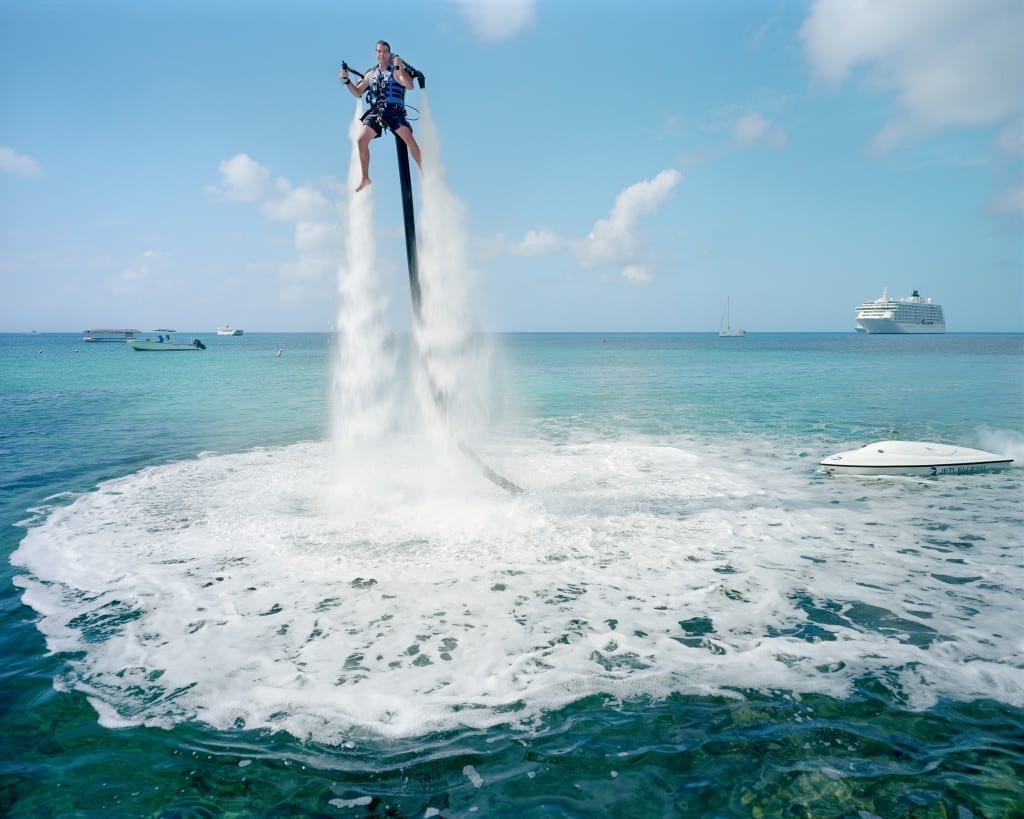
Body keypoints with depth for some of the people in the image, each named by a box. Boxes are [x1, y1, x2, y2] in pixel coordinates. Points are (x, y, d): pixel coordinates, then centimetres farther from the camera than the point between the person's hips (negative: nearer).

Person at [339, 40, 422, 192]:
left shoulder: (396, 71, 4)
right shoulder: (371, 74, 17)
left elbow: (410, 86, -13)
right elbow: (357, 93, 22)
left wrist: (401, 68, -24)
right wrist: (346, 80, 7)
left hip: (394, 111, -4)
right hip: (375, 112, 4)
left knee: (410, 141, -19)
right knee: (361, 140, -12)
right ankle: (365, 178, -3)